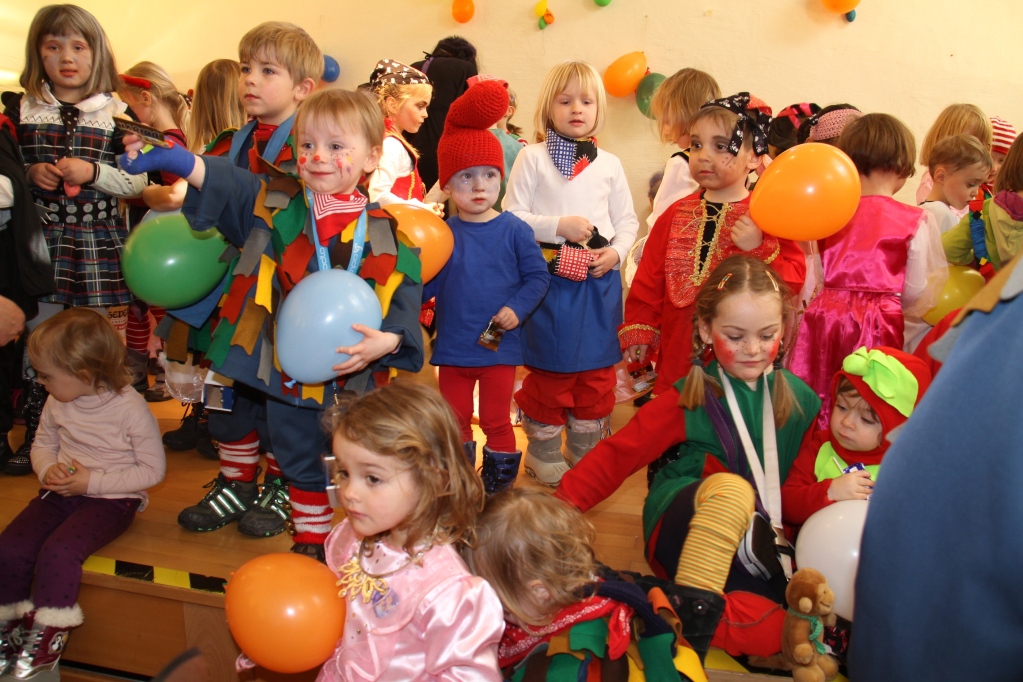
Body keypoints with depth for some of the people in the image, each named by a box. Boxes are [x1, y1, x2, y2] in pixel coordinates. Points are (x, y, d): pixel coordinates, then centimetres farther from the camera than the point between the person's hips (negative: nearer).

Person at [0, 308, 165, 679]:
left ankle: (47, 635, -6)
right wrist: (48, 469, -6)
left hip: (112, 499, -6)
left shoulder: (130, 408, -18)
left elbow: (153, 469, -13)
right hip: (62, 493, 6)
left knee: (58, 551, -28)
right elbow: (42, 443, 19)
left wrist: (92, 481, -18)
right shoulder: (57, 403, 1)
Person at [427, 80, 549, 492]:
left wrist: (517, 309, -17)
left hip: (499, 347, -3)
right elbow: (426, 288, 0)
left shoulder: (514, 231, -7)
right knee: (455, 422, 16)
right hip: (452, 348, 3)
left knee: (496, 422, 10)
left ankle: (500, 489, 26)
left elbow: (538, 276, -5)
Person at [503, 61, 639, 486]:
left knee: (598, 369, 11)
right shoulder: (533, 157, 0)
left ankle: (586, 449, 28)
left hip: (600, 280, 4)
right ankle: (543, 451, 22)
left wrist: (616, 251, -7)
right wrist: (558, 226, -16)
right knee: (549, 366, 5)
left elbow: (627, 220, 12)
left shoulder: (609, 164, 9)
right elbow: (512, 215, -5)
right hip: (550, 275, -3)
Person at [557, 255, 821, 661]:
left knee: (775, 629, -28)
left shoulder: (799, 400, 3)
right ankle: (691, 611, -26)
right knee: (730, 487, -36)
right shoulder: (688, 400, -6)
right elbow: (618, 454, -7)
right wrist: (561, 505, -16)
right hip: (681, 533, -3)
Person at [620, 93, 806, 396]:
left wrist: (759, 249, -21)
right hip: (679, 349, 3)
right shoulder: (677, 214, 7)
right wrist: (638, 328, 5)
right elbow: (649, 278, 9)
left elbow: (794, 279, -8)